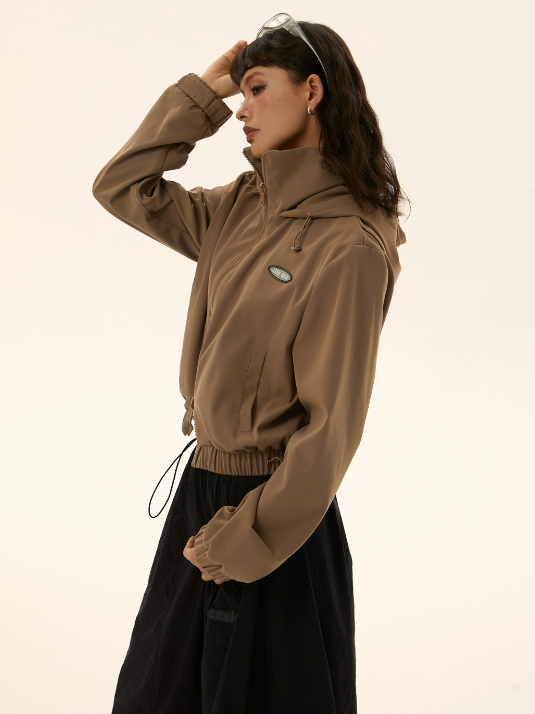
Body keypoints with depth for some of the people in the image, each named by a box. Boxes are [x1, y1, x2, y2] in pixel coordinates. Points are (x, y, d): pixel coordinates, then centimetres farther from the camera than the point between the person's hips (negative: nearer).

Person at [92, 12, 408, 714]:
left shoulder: (349, 247, -19)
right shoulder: (240, 210, 4)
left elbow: (331, 426, -19)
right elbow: (121, 186, 9)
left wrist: (243, 542, -14)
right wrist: (202, 92, 2)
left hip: (276, 518, -8)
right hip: (201, 492, 8)